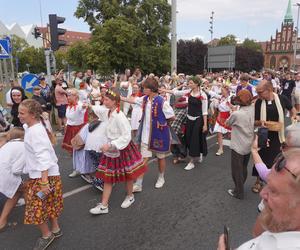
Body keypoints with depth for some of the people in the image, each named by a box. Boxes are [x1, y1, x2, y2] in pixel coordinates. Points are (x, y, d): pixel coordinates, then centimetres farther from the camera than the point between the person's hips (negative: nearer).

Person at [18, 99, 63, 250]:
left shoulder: (36, 132, -22)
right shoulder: (31, 127, 7)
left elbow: (43, 158, -26)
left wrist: (44, 182, -27)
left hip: (44, 175, -9)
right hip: (37, 174, 9)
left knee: (36, 208, 4)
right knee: (48, 204, 21)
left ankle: (46, 235, 25)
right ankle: (55, 229, 37)